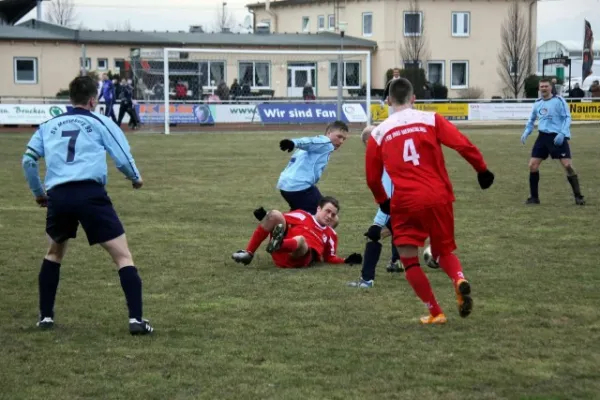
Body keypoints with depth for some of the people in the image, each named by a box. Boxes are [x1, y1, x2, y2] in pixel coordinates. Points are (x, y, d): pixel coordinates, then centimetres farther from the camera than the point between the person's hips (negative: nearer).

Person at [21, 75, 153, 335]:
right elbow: (123, 158, 6)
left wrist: (38, 192, 32)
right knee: (123, 256, 1)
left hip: (58, 196, 4)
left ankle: (45, 316, 28)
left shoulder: (49, 126, 22)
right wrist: (136, 178, 27)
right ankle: (135, 319, -11)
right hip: (90, 194, -4)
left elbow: (28, 160, 17)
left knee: (54, 253, 29)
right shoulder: (101, 122, 12)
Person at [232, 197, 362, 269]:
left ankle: (278, 244, -73)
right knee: (275, 214, -16)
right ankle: (248, 253, -20)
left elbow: (330, 258, 28)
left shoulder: (331, 235, 26)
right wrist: (267, 221, -2)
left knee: (300, 240, -35)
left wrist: (346, 261, 11)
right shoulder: (302, 215, 21)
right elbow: (277, 220, 19)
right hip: (280, 256, 2)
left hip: (300, 259, -1)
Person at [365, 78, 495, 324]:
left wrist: (383, 202, 28)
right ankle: (459, 280, -12)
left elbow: (372, 178, 12)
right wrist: (482, 170, 6)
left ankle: (435, 312, 7)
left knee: (409, 260, 11)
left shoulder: (378, 133, 6)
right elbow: (463, 145, -7)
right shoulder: (431, 119, 3)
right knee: (444, 251, 18)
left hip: (405, 202, -1)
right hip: (439, 197, 2)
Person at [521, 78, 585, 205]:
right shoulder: (537, 103, 10)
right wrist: (526, 132, 8)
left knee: (568, 165, -12)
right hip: (543, 136, 5)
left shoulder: (559, 100, -7)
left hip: (558, 137, -5)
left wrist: (562, 133, -21)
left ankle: (578, 196, -2)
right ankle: (534, 197, 12)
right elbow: (532, 119, 23)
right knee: (532, 165, 0)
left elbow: (567, 117, -9)